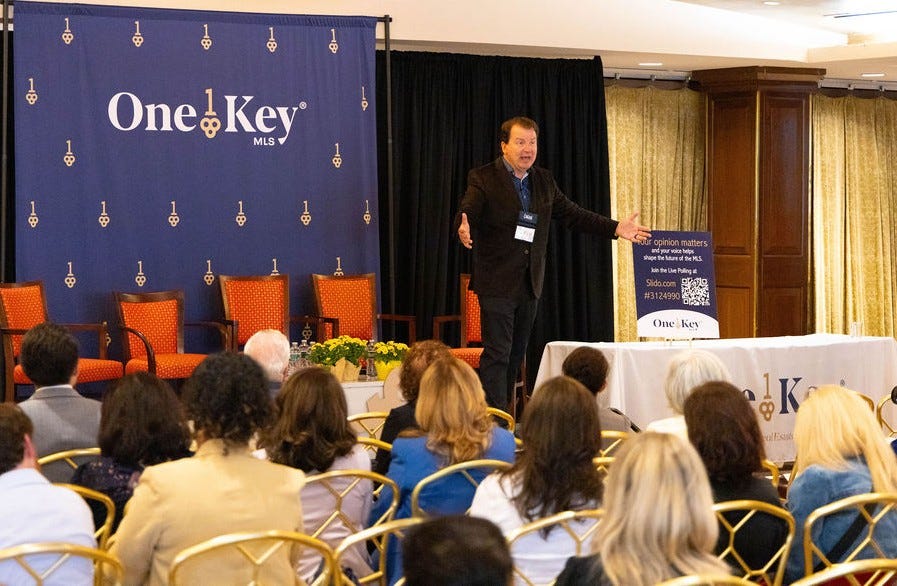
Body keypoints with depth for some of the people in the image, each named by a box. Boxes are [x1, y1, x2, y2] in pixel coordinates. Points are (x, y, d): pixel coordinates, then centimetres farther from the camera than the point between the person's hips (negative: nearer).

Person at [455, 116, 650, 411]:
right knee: (497, 353, -10)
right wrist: (463, 230, -42)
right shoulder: (483, 179, -6)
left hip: (529, 284, 6)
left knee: (516, 354, 10)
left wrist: (616, 228, 6)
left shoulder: (544, 180, 13)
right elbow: (467, 213, -18)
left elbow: (572, 214, 15)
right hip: (497, 283, -6)